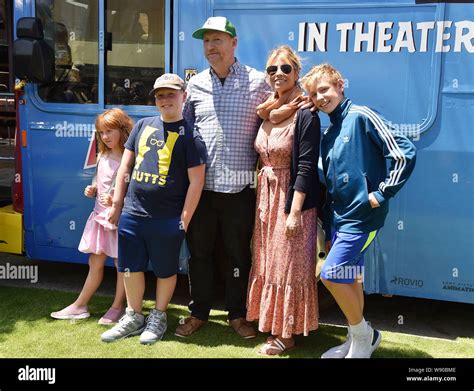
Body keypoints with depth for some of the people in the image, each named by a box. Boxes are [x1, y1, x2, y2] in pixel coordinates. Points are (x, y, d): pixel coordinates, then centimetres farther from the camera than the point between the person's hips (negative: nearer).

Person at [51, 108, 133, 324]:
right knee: (95, 263, 16)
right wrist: (92, 190, 2)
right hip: (100, 216, 7)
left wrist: (115, 200, -26)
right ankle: (79, 306, 26)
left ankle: (117, 307, 22)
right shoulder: (102, 157, 8)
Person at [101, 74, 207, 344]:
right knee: (131, 267, 13)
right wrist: (117, 204, 10)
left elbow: (196, 182, -9)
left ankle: (158, 317, 30)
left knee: (165, 270, 11)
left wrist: (184, 220, -11)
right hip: (132, 213, 5)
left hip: (168, 220, -5)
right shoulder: (143, 125, 9)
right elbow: (126, 166, 13)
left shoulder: (190, 136, -6)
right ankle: (134, 317, 31)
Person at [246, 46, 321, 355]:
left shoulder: (305, 115, -13)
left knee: (288, 266, 3)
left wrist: (295, 211, -21)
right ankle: (271, 322, 31)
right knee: (268, 263, 15)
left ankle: (286, 334, 18)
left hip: (292, 198, -7)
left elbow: (307, 166, -17)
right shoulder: (267, 112, 9)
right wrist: (263, 196, 9)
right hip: (267, 195, 7)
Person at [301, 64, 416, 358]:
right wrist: (328, 232, 16)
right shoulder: (328, 134, 13)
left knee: (331, 275, -10)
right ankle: (358, 339, 29)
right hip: (339, 217, 8)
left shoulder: (362, 116, -11)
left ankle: (363, 335, 12)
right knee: (349, 281, 13)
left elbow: (405, 153, -17)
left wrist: (382, 193, -14)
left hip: (362, 215, -8)